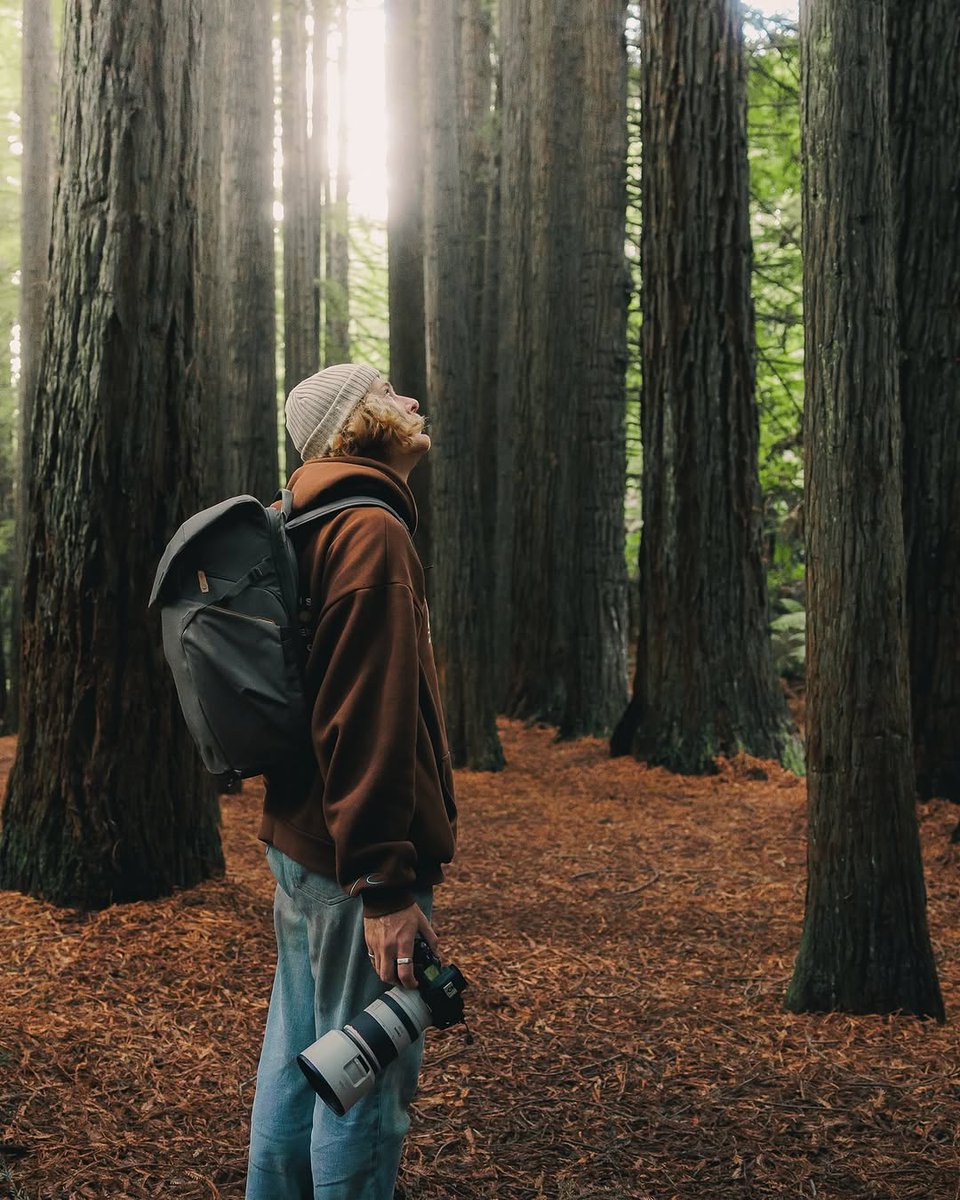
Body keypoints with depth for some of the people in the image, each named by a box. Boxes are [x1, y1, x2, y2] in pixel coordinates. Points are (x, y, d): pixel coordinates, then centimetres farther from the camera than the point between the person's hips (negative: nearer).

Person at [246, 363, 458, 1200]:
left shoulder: (308, 527, 14)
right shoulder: (373, 533, -16)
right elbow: (370, 724, -24)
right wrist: (387, 885, -25)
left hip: (303, 842, 10)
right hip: (358, 859, -10)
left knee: (299, 1057, 18)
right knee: (368, 1078, 0)